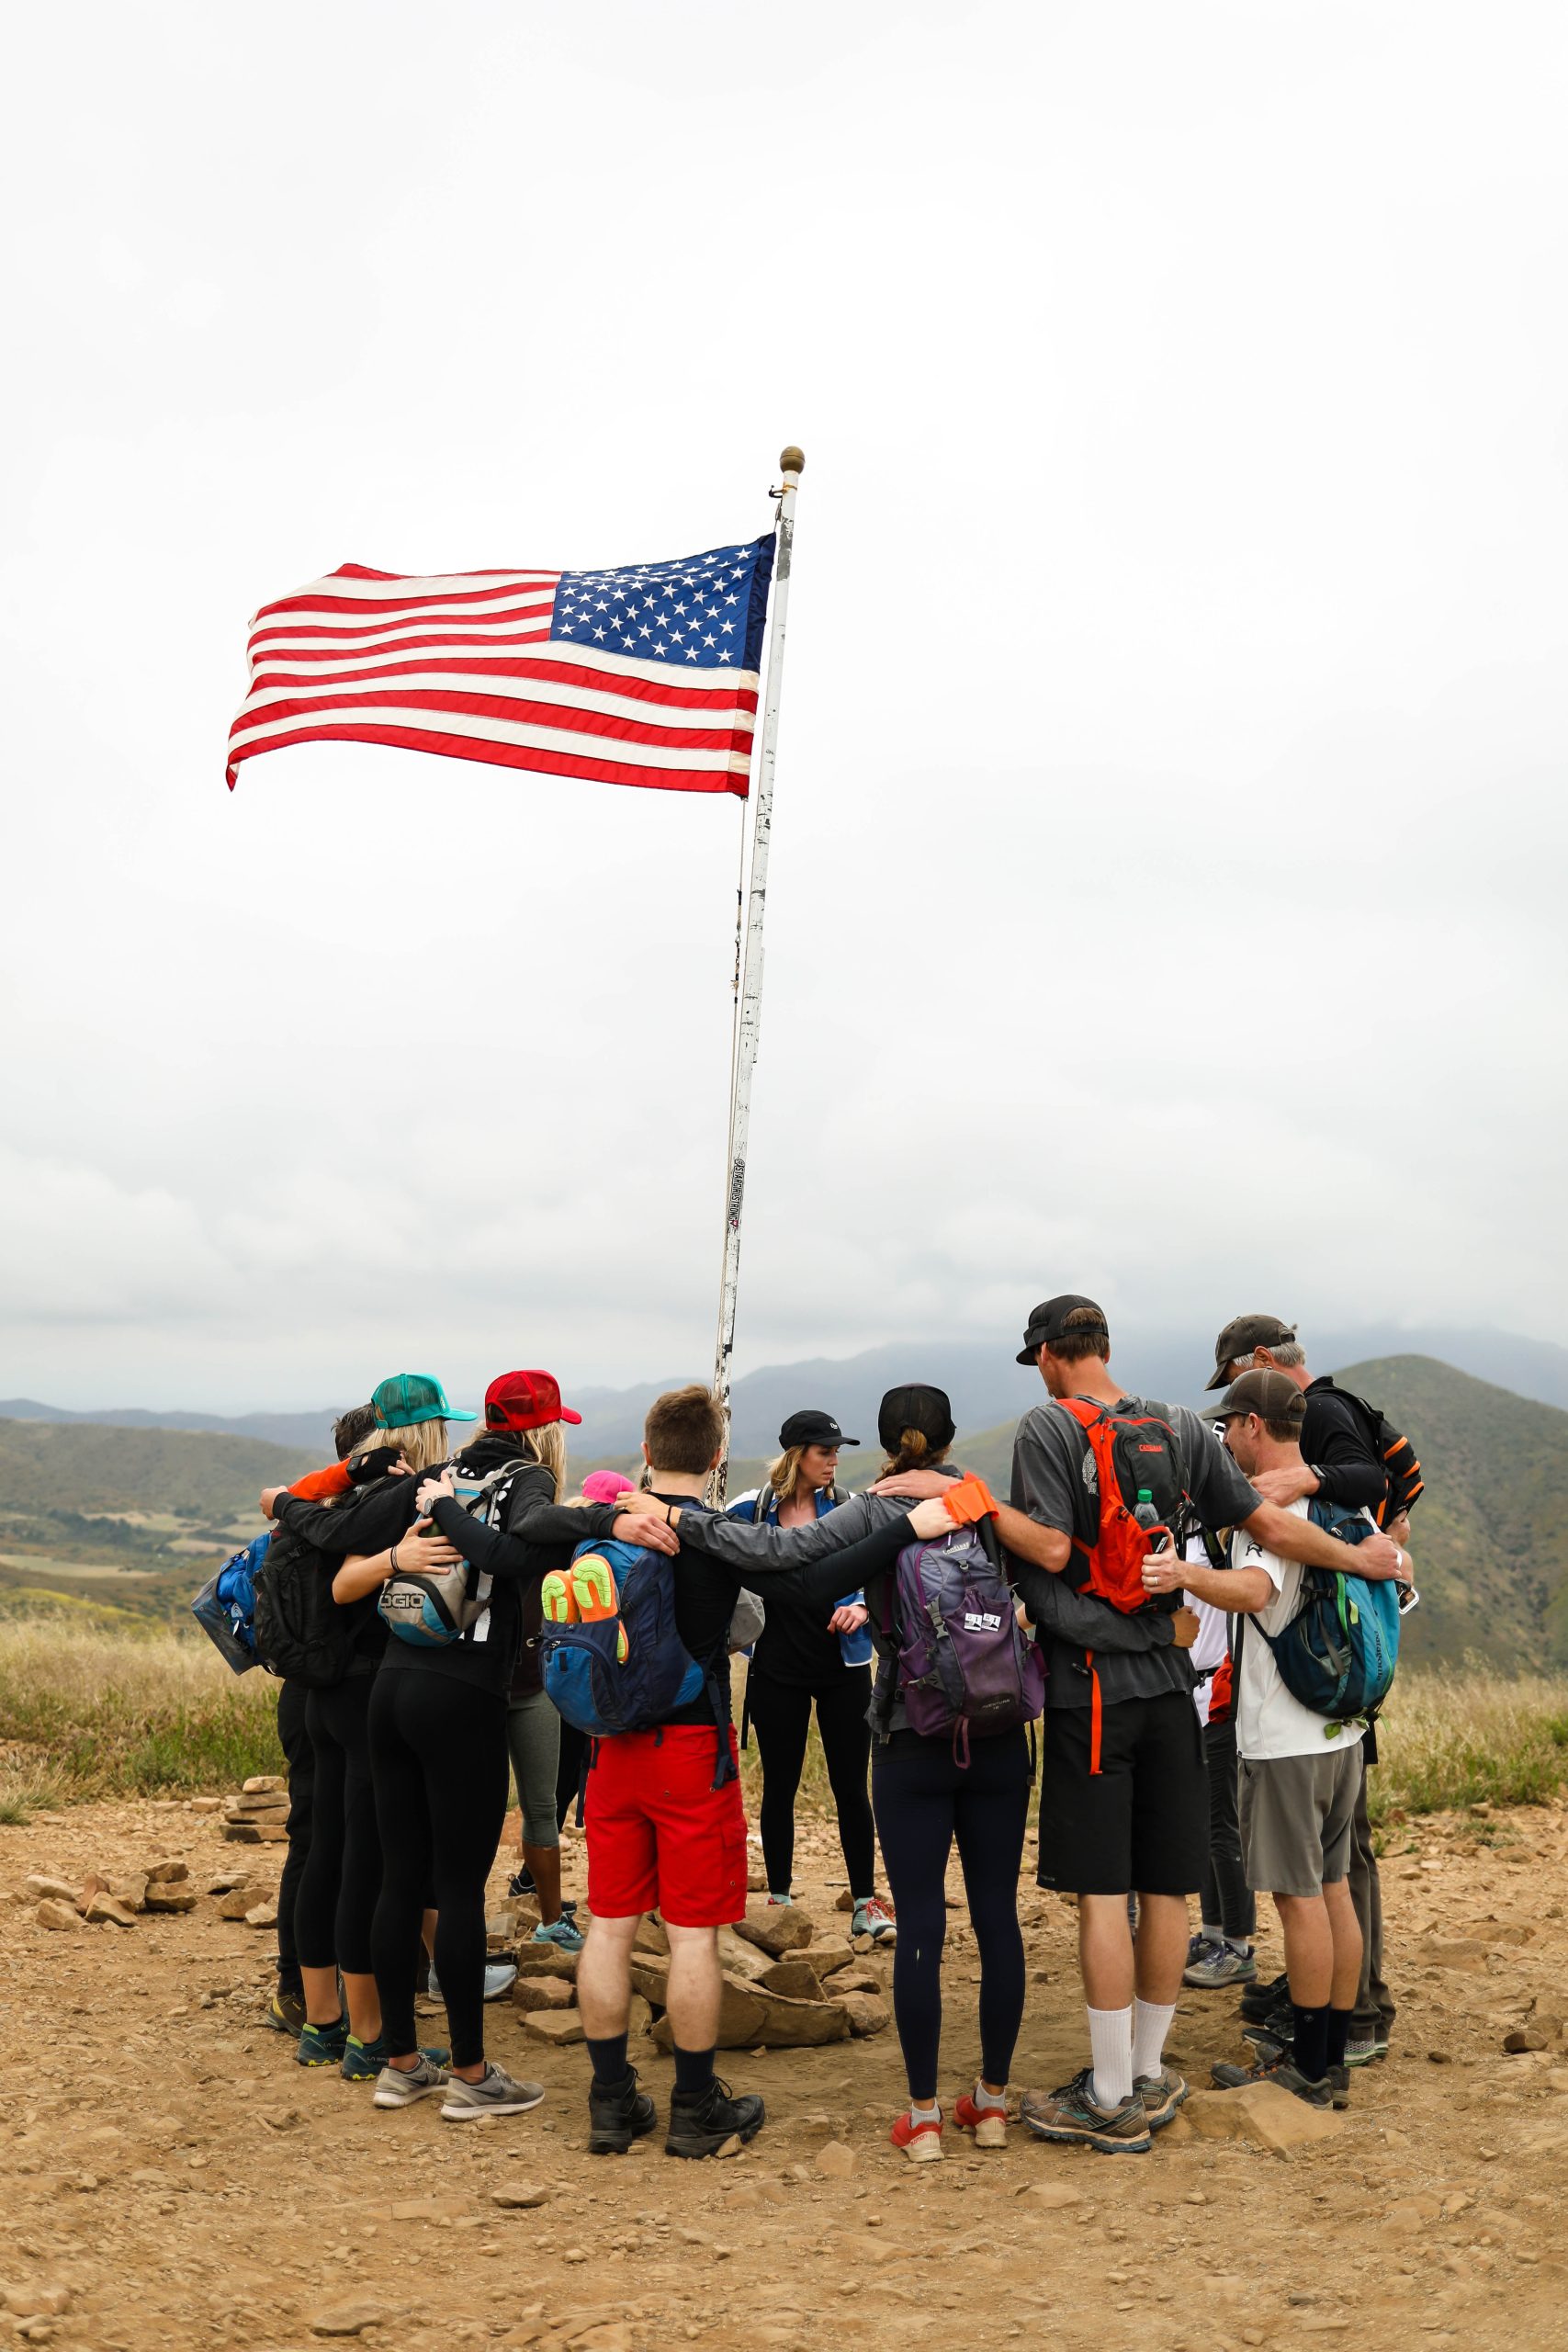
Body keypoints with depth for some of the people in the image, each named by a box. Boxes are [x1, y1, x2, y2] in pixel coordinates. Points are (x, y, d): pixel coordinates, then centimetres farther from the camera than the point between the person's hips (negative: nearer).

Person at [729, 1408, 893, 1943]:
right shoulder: (750, 1511, -4)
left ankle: (866, 1904, 12)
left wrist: (860, 1608, -16)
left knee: (850, 1787, 2)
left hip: (843, 1665, 0)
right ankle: (778, 1899, 21)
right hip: (777, 1668, 0)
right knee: (779, 1787, 9)